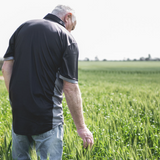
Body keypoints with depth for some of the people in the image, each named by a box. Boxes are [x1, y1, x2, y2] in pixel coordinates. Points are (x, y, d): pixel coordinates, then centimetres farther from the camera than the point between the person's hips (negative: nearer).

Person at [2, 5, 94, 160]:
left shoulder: (22, 28, 9)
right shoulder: (67, 39, -6)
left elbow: (6, 67, 5)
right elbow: (70, 87, -9)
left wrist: (16, 98, 13)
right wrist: (81, 127, -3)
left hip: (18, 114, 5)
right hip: (47, 117, -5)